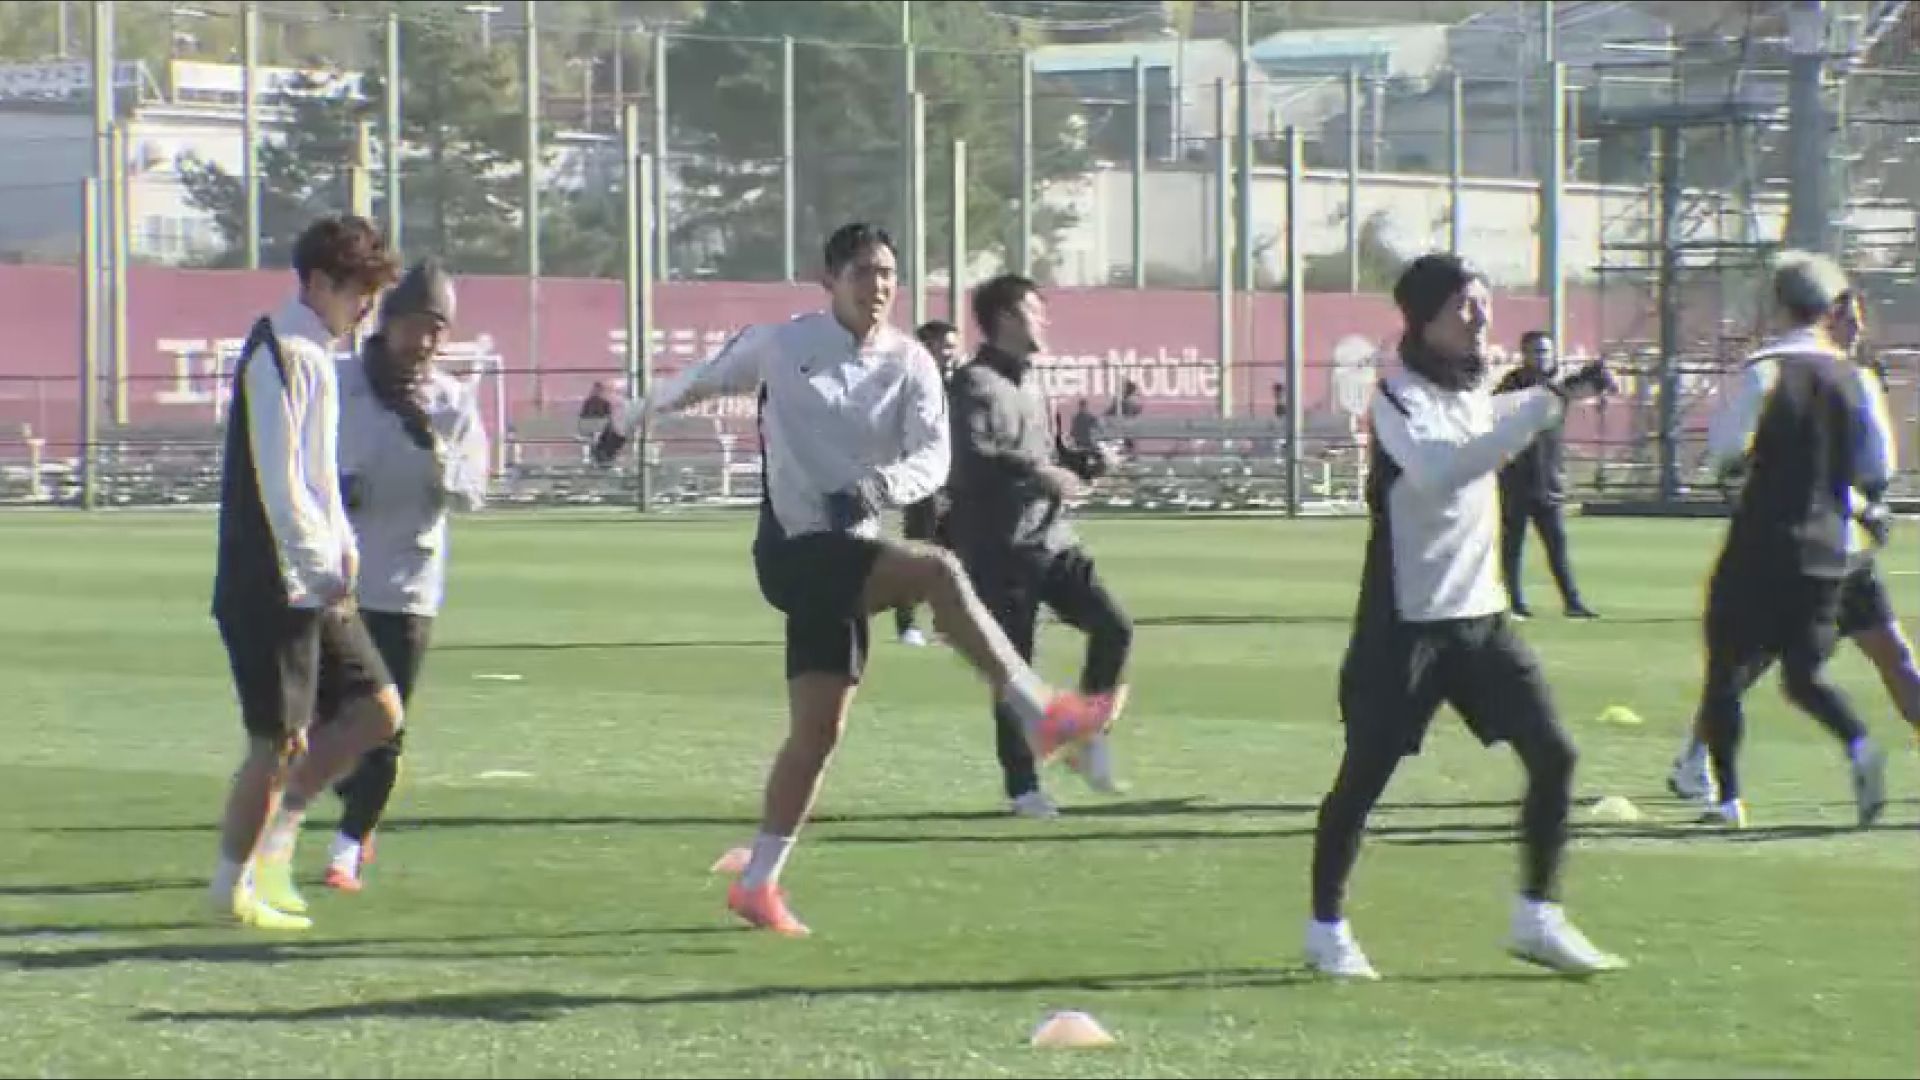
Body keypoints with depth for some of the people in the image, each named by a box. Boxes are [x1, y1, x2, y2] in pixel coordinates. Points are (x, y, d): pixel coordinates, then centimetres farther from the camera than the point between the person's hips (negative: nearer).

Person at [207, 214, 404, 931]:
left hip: (316, 584, 9)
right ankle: (232, 888, 10)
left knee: (378, 709, 6)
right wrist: (327, 573, -16)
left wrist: (342, 543, 7)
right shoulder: (281, 356, -15)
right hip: (271, 585, -9)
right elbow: (278, 483, -20)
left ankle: (276, 835, 16)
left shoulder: (315, 355, 16)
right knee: (280, 741, -4)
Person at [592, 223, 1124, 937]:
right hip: (792, 552, -4)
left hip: (846, 559, 4)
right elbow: (699, 380, 17)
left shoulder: (909, 365, 5)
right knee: (939, 572, -27)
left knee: (819, 730, 3)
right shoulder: (779, 344, 0)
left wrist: (879, 487, -26)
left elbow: (933, 457, -6)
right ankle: (1041, 716, -30)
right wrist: (631, 419, 29)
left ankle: (758, 884, 13)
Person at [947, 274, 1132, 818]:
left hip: (1053, 538, 8)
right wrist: (1042, 473, -26)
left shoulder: (1031, 382, 18)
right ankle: (1022, 785, 9)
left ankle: (1086, 737, 12)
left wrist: (1087, 462, 7)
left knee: (1115, 628, -4)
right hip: (1001, 548, -8)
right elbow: (974, 456, -25)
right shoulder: (975, 384, -10)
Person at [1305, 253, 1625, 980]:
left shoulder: (1474, 389, 9)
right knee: (1365, 775, 1)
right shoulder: (1400, 397, -15)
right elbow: (1441, 470, -34)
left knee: (1553, 754, -2)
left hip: (1481, 615, 7)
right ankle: (1326, 927, 17)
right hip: (1406, 620, -7)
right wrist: (1545, 405, -37)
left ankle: (1538, 920, 8)